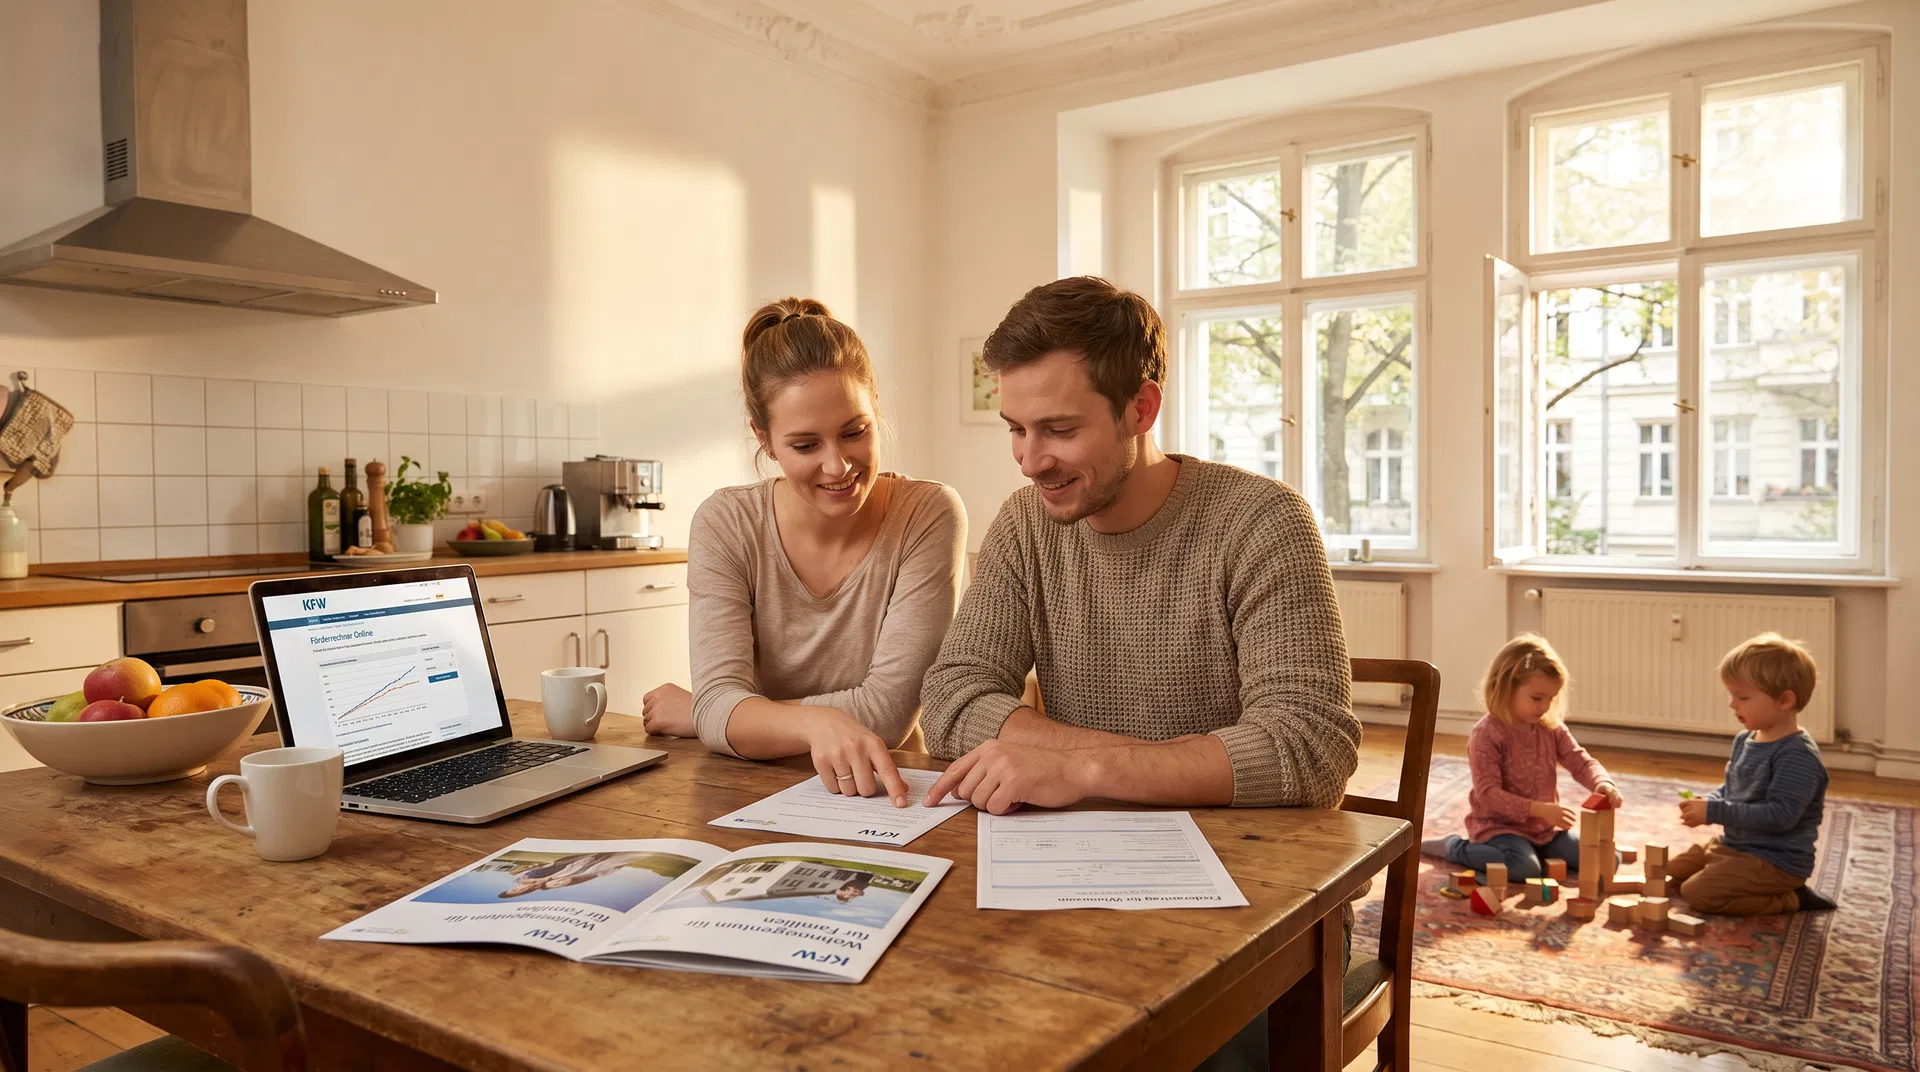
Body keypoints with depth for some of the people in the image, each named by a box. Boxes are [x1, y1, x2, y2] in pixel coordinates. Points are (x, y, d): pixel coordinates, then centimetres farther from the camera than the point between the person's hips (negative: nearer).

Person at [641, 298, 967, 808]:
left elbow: (887, 711, -16)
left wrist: (697, 714, -10)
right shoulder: (724, 525, -4)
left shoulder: (930, 516, -10)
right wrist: (817, 722, -35)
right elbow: (718, 703, -14)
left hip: (891, 798, -1)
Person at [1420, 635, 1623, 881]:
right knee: (1525, 869, -32)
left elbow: (1581, 762, -1)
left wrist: (1602, 783, -26)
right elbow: (1488, 793, -22)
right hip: (1499, 825, -7)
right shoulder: (1486, 734, -18)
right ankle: (1454, 847, -8)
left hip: (1546, 827, 7)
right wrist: (1539, 809, -32)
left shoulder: (1552, 729, 3)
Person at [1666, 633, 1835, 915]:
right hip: (1734, 845, 10)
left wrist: (1714, 811, -27)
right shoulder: (1744, 741, 6)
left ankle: (1792, 899, -6)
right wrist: (1706, 803, -4)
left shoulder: (1798, 755, -23)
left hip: (1776, 860, -10)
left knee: (1698, 892, -22)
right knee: (1669, 871, 16)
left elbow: (1780, 814, -29)